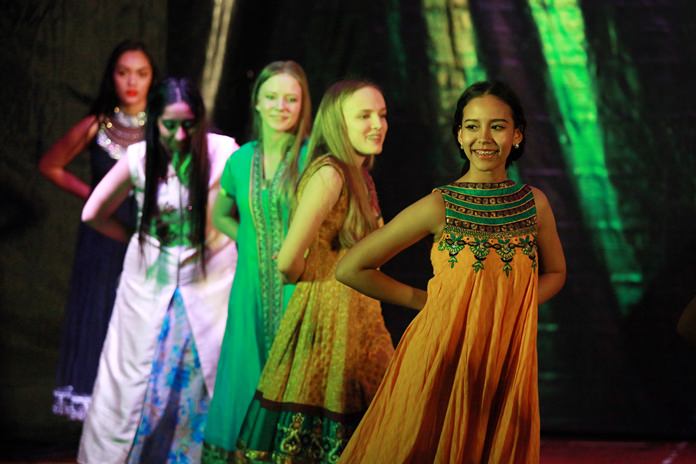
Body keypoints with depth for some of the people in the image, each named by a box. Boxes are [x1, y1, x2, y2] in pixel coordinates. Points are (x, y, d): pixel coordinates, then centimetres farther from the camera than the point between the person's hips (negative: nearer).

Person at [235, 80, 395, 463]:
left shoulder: (359, 178, 13)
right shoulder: (328, 174, -16)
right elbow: (288, 263, -22)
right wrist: (309, 279, -3)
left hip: (358, 322, 9)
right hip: (327, 320, -9)